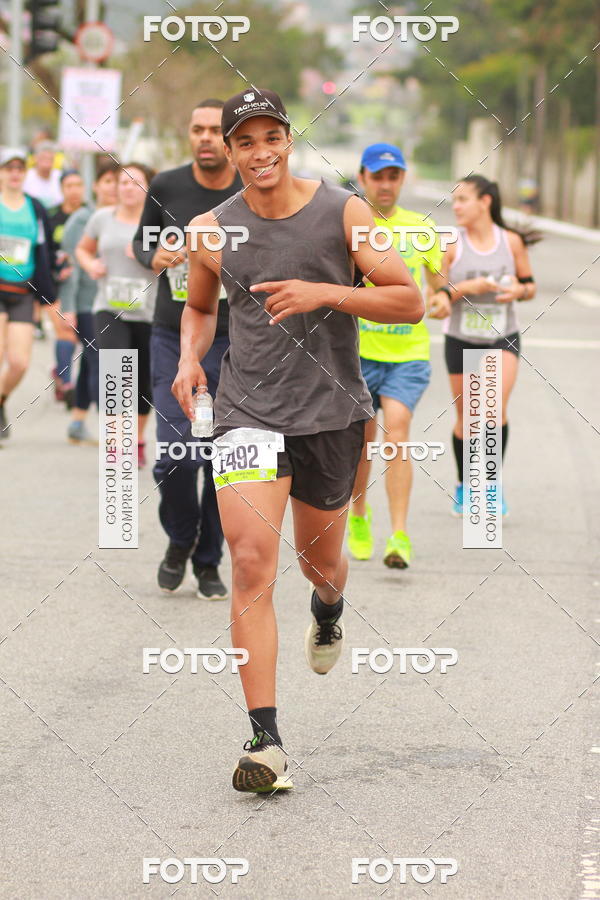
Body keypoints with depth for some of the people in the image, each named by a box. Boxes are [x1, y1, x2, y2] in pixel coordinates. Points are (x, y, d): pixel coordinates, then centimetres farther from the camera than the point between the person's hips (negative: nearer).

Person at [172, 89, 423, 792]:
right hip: (247, 411, 0)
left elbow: (410, 302, -6)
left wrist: (325, 293, -19)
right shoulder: (211, 231, 2)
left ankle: (328, 614, 59)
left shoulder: (342, 213, -5)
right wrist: (189, 360, 1)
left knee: (321, 559, 18)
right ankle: (265, 742, -17)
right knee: (251, 564, -16)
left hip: (331, 412, 0)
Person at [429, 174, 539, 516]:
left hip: (504, 338, -1)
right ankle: (464, 486, 28)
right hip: (461, 341, 1)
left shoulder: (512, 241, -2)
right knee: (466, 419, 7)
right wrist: (466, 287, -22)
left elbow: (531, 286, 8)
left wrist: (518, 290, -14)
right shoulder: (451, 245, -6)